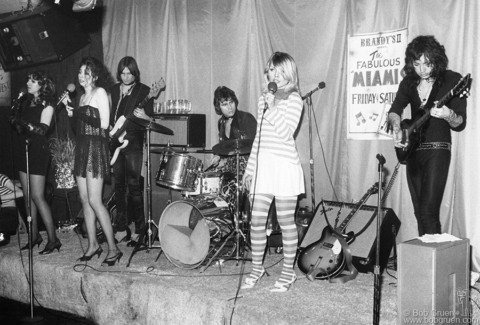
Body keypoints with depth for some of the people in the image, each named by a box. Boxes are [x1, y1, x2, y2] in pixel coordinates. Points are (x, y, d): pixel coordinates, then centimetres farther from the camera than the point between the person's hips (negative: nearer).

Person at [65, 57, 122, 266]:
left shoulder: (100, 92, -6)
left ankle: (113, 249, -5)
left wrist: (76, 114, -14)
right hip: (82, 147, 8)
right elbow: (83, 125, 16)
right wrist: (72, 112, 4)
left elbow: (103, 124, -14)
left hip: (96, 147, -8)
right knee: (84, 199, 8)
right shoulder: (83, 97, 18)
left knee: (94, 201, -11)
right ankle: (93, 245, 16)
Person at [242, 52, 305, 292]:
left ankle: (288, 272, 17)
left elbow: (286, 133, -17)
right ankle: (256, 268, 22)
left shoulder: (294, 99, -4)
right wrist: (250, 168, 16)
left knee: (286, 222, 3)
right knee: (257, 220, 6)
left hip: (285, 166, -6)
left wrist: (272, 106, -17)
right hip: (262, 166, 6)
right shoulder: (263, 99, 15)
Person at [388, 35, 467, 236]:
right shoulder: (408, 83, 7)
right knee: (419, 213, 11)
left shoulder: (452, 80, -6)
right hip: (412, 151, 5)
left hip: (437, 149, -5)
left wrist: (448, 115, -30)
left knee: (428, 213, -15)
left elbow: (460, 125, -8)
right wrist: (397, 129, -23)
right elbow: (394, 111, -1)